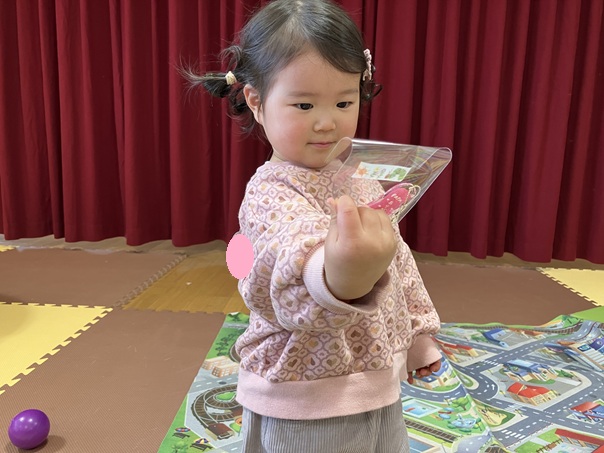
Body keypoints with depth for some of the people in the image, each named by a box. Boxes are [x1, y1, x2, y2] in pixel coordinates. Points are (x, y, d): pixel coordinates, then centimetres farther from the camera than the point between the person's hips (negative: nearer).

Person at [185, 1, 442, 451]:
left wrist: (417, 335, 22)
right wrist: (342, 277, -67)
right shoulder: (270, 195, -23)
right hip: (308, 410, -7)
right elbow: (302, 279, -45)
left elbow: (398, 260, 13)